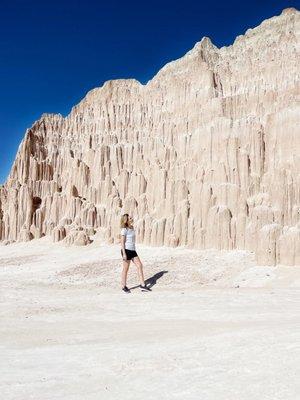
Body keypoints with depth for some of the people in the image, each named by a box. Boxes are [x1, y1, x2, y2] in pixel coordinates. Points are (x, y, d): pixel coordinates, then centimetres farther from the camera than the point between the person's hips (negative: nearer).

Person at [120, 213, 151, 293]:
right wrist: (124, 253, -19)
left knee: (140, 266, 2)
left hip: (133, 250, 8)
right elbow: (122, 242, -15)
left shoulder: (132, 228, 12)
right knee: (126, 269, 2)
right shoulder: (124, 230, -13)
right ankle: (124, 286, 16)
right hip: (127, 250, -8)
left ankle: (142, 285, 5)